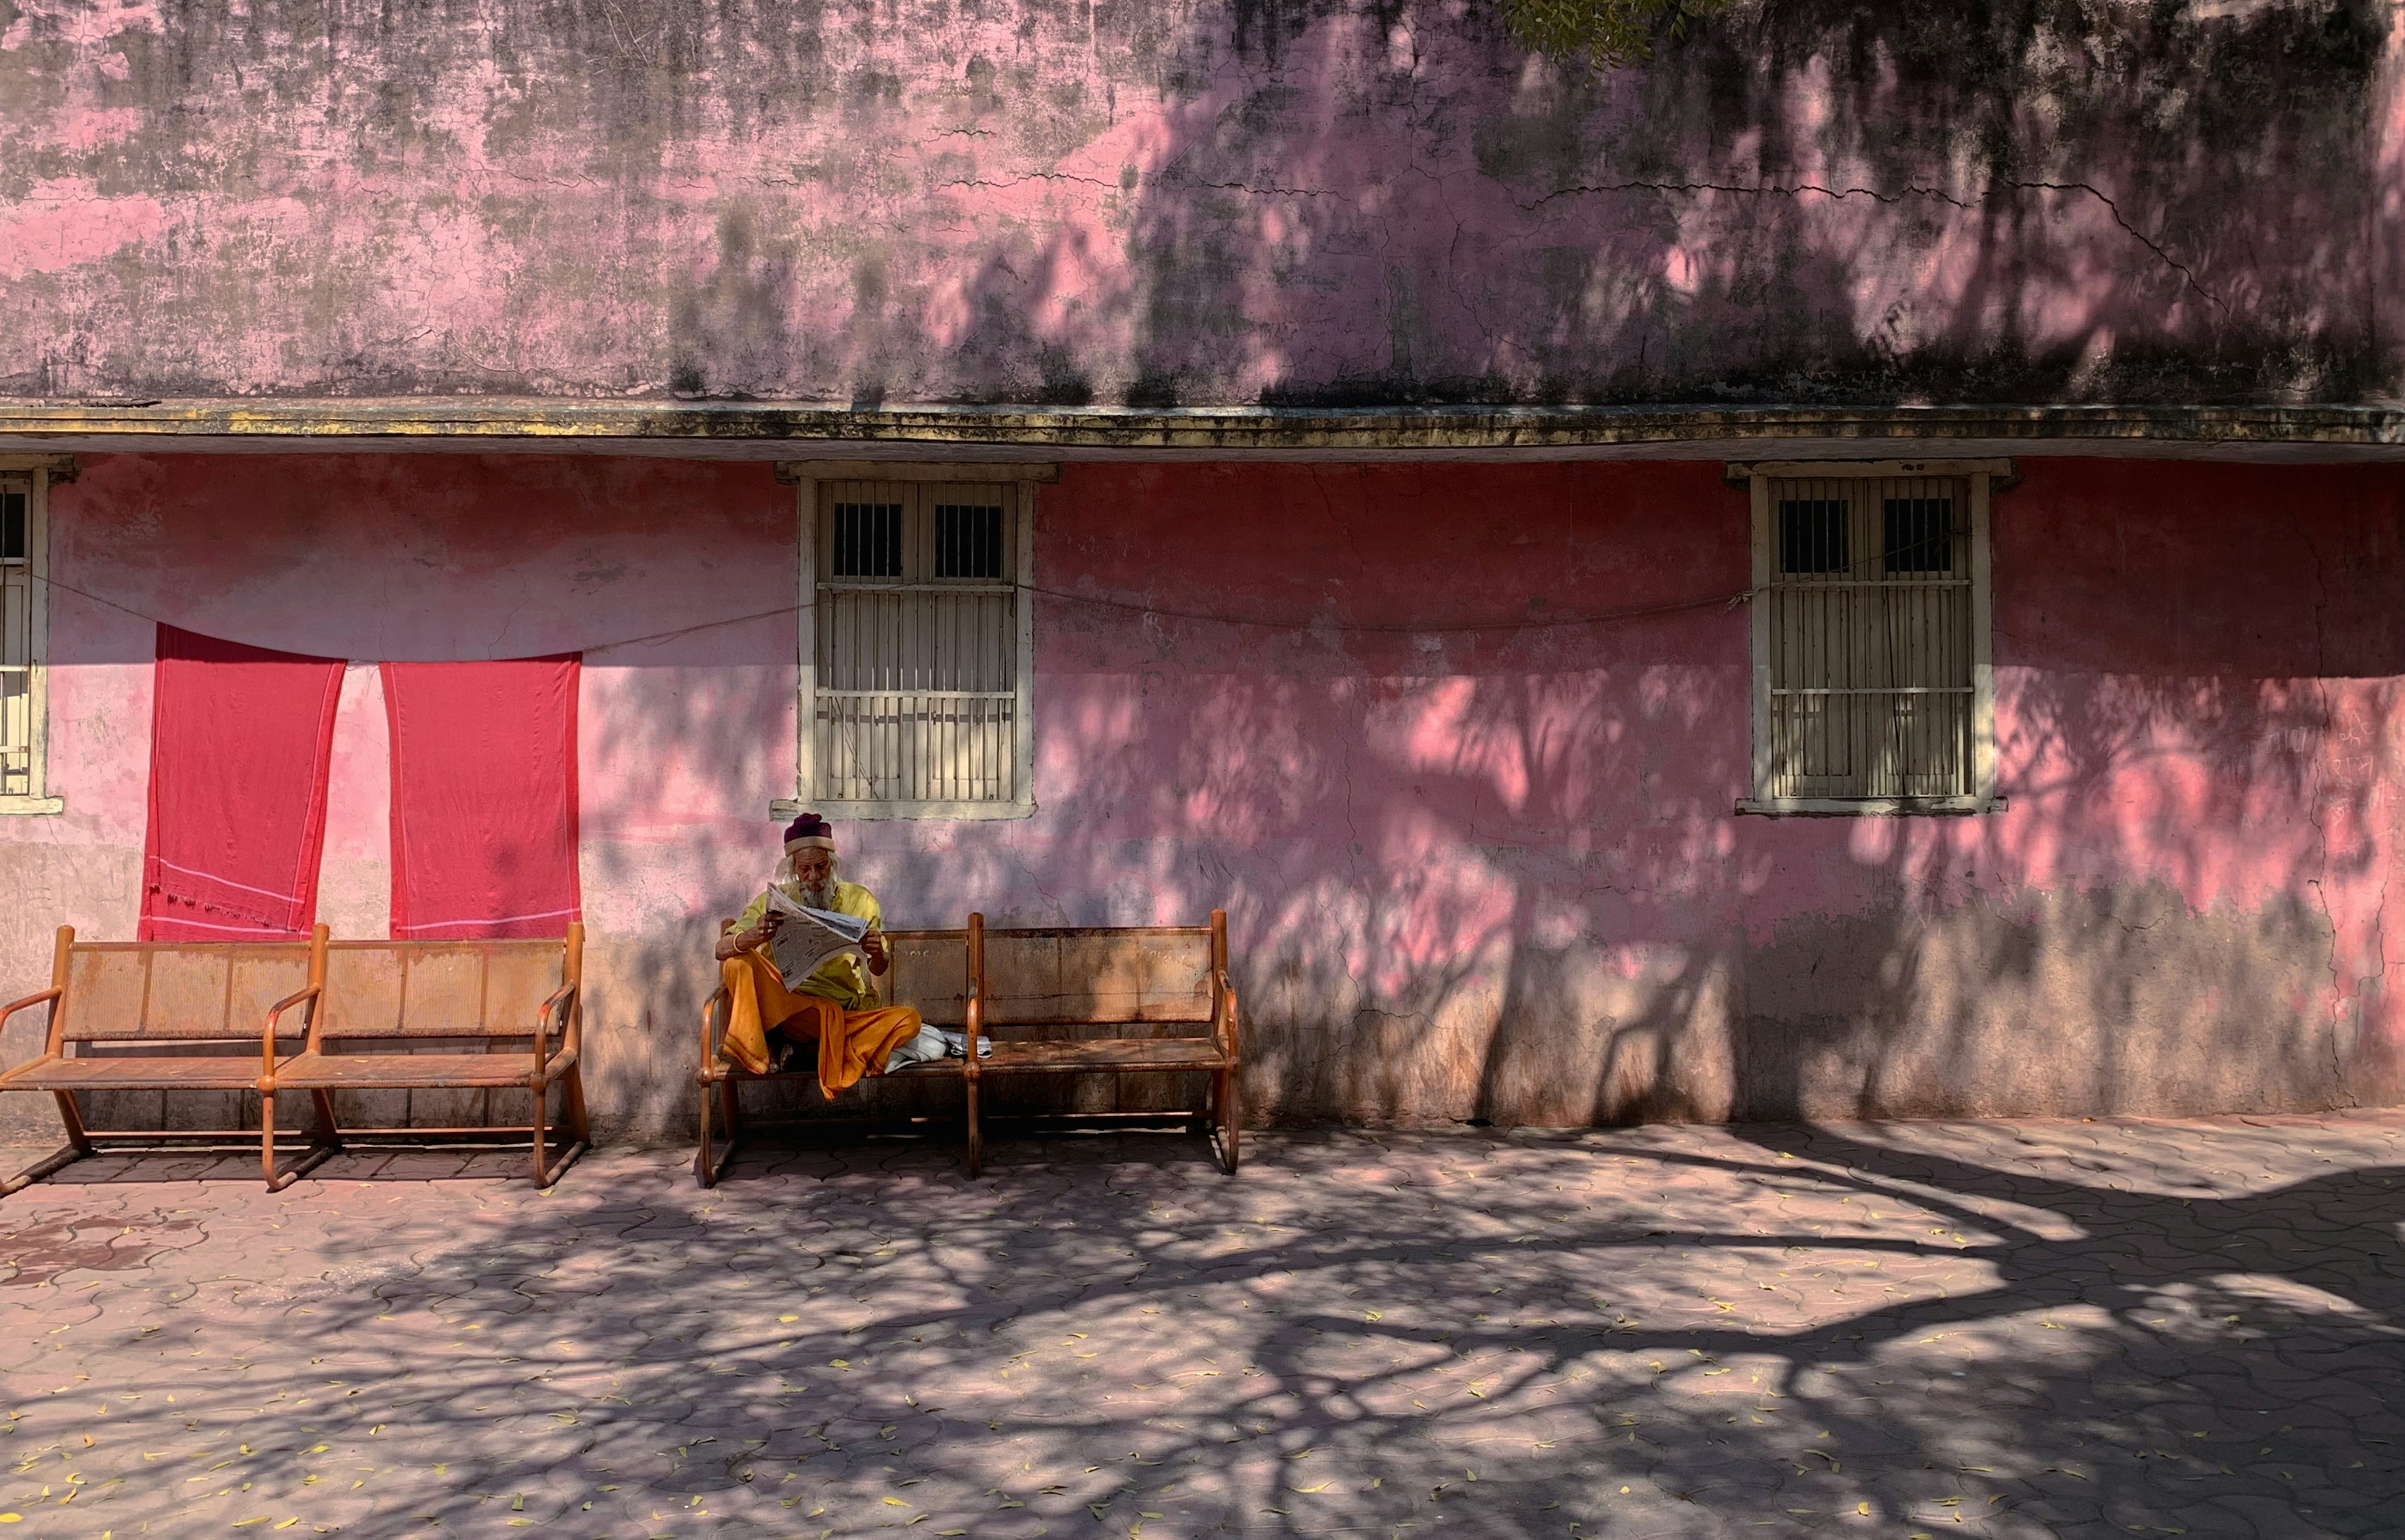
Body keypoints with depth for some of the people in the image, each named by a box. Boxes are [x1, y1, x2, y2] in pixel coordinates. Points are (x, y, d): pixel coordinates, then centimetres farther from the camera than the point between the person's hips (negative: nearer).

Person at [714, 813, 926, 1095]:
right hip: (783, 1006, -2)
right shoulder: (773, 901, 7)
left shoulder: (858, 900, 10)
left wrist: (878, 954, -18)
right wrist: (752, 936, -29)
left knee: (908, 1020, -28)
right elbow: (722, 949, -4)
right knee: (739, 961, -25)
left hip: (847, 1012, 2)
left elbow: (878, 971, 8)